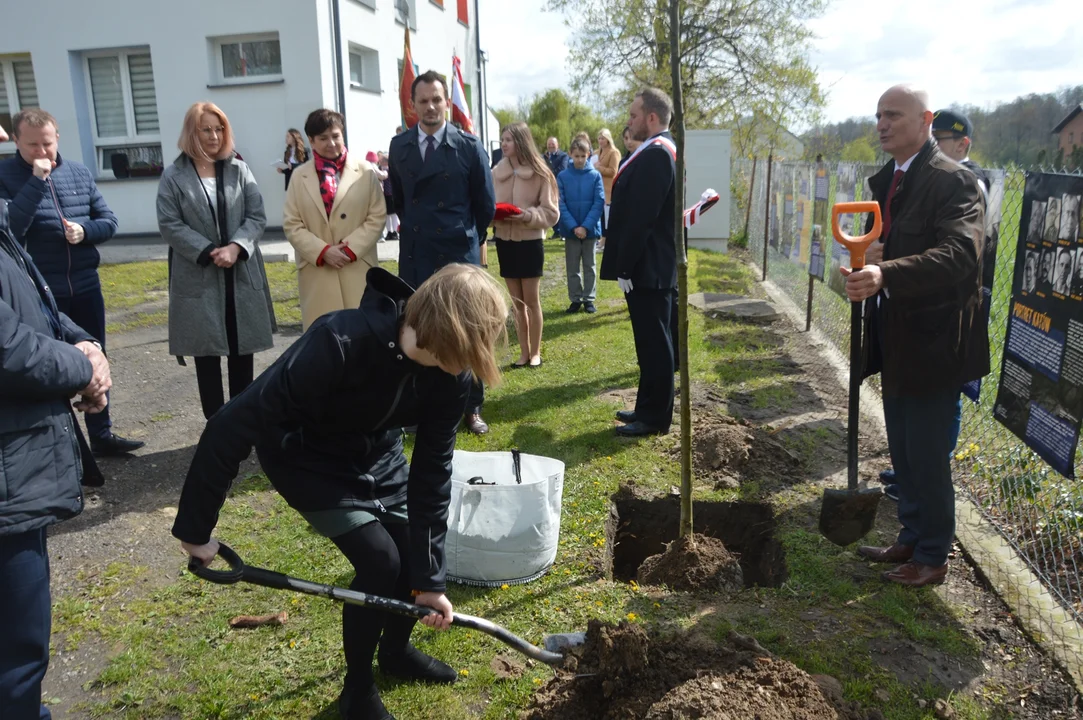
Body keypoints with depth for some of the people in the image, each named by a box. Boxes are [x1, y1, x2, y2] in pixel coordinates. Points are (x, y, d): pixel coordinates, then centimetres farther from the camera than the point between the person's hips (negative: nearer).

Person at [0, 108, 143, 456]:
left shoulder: (79, 173, 4)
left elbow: (109, 221, 7)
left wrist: (85, 230, -14)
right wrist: (36, 181, -23)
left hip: (86, 287, 4)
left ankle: (101, 435, 26)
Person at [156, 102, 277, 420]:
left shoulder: (239, 170, 6)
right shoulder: (174, 176, 0)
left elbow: (257, 217, 1)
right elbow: (169, 225, -5)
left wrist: (236, 247, -15)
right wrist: (209, 252, -16)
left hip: (242, 276, 2)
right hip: (199, 279, -2)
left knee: (242, 353, 9)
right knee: (207, 355, 4)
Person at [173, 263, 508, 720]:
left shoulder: (450, 372, -22)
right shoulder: (342, 343, -41)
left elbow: (432, 470, -14)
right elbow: (233, 425, -35)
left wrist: (430, 578, -13)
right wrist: (195, 528, -25)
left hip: (375, 453, 6)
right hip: (304, 455, -5)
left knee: (420, 547, 2)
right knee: (379, 560, -15)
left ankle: (396, 651, 33)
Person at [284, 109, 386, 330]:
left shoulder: (365, 172, 4)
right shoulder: (300, 176, 7)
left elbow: (377, 217, 2)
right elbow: (291, 224, 4)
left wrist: (351, 249, -9)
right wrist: (323, 251, -10)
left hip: (358, 267, -1)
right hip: (316, 270, 1)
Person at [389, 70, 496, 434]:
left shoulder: (469, 146, -4)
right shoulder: (399, 146, 6)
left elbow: (485, 204, 2)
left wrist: (469, 239, 10)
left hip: (460, 254, -2)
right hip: (415, 255, 3)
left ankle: (472, 408, 18)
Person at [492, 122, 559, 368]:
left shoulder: (539, 173, -8)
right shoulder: (496, 172, 1)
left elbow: (551, 212, -7)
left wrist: (527, 216, -21)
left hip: (530, 241, -3)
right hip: (504, 241, 4)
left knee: (532, 301, 6)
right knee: (516, 302, 10)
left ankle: (535, 352, 18)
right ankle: (524, 352, 20)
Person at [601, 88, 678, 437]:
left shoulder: (655, 155, -19)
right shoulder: (661, 152, 14)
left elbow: (640, 219, -23)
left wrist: (625, 268, -19)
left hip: (647, 269, -10)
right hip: (653, 266, 10)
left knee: (654, 343, -1)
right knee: (653, 341, 16)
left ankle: (655, 417, 10)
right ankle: (649, 407, 27)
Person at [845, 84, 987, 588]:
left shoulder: (953, 181, -15)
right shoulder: (885, 181, 11)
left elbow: (959, 254, -30)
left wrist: (883, 274, -43)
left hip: (931, 344, -8)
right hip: (895, 343, 8)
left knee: (926, 455, 3)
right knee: (903, 452, 18)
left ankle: (932, 557, 21)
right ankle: (910, 540, 35)